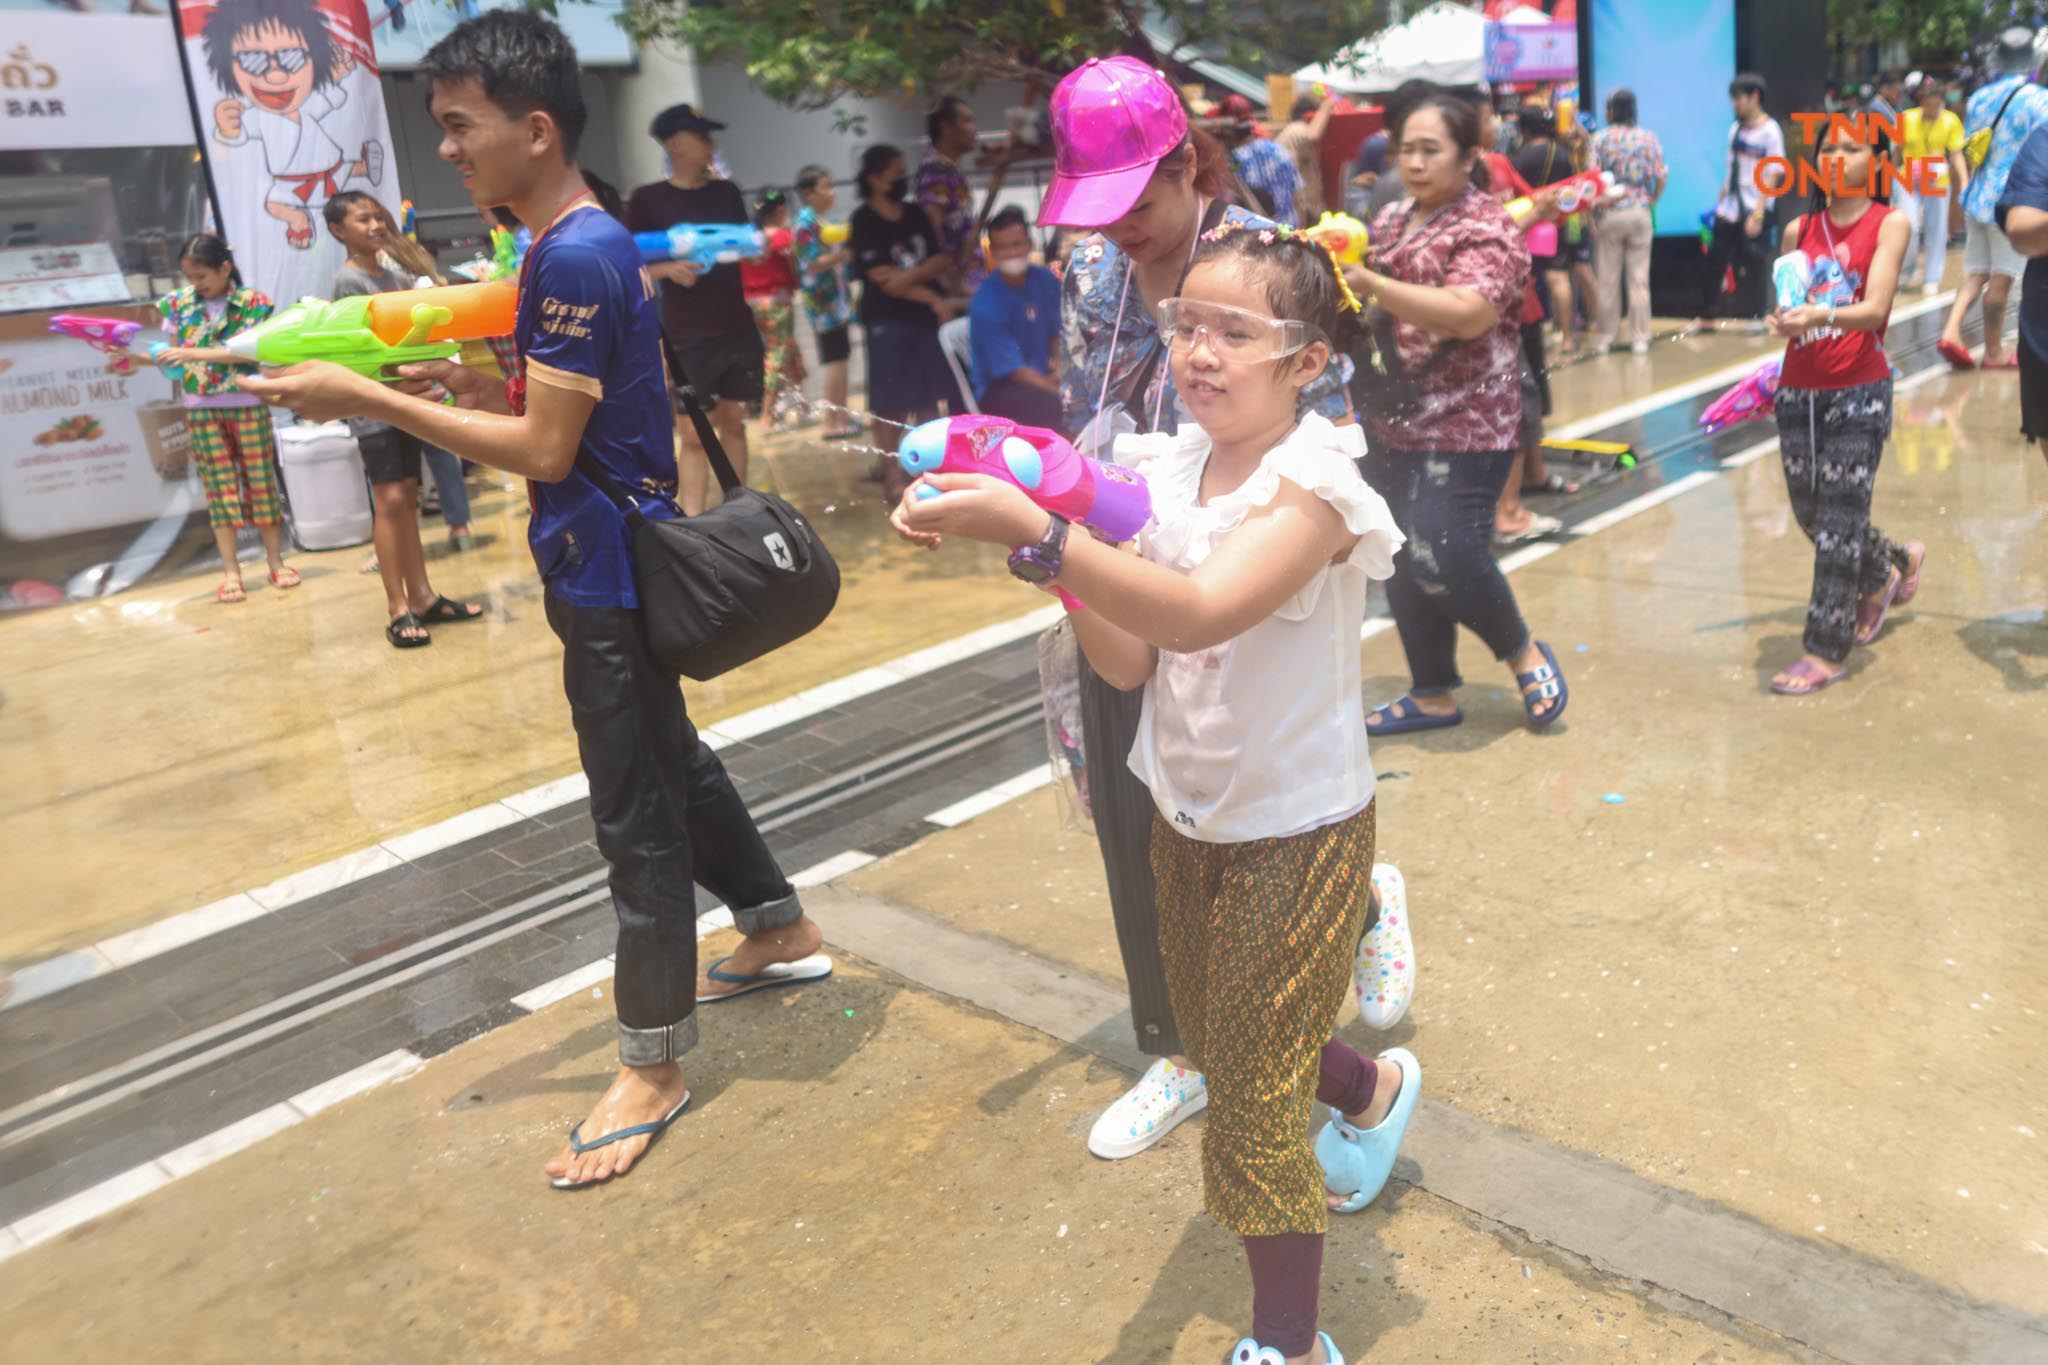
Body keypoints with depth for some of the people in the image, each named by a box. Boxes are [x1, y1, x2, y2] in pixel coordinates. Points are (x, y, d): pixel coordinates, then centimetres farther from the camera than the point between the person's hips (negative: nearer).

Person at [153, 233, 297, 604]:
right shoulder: (178, 305, 4)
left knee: (261, 479, 4)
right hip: (201, 409, 2)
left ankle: (276, 561, 15)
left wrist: (194, 354, -21)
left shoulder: (252, 302, -5)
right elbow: (173, 358, 9)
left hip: (248, 404, -2)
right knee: (219, 486, 3)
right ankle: (230, 571, 5)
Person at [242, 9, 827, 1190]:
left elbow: (544, 448, -22)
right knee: (672, 762, 22)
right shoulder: (591, 245, 11)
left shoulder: (575, 256, -20)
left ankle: (654, 1064, 15)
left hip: (609, 574, -10)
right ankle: (782, 930, 40)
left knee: (638, 812, 0)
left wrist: (369, 400, -18)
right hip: (617, 562, 10)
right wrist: (473, 384, 4)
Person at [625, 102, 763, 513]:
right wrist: (668, 268, -20)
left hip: (738, 327, 4)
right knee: (693, 434, -4)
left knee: (733, 423, 11)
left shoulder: (727, 192, 10)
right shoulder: (647, 200, -3)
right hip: (686, 336, -4)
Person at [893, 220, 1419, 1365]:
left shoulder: (1315, 484, -22)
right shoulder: (1169, 470, -2)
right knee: (1216, 1044, 25)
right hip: (1185, 817, 7)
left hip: (1296, 830, -7)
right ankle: (1372, 1088, 57)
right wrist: (1065, 562, -21)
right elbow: (1129, 662, -5)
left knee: (1257, 1099, 3)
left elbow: (1201, 613, -41)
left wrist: (1030, 531, -48)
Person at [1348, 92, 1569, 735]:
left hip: (1462, 428, -7)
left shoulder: (1486, 228, -10)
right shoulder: (1391, 220, 12)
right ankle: (1432, 696, 23)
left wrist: (1368, 283, -32)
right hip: (1391, 423, 7)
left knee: (1446, 557, -14)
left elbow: (1468, 314, -28)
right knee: (1403, 564, 9)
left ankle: (1525, 653, 14)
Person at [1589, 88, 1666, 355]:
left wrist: (1596, 204, 1)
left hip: (1610, 214, -1)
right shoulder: (1649, 138, 1)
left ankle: (1604, 338, 11)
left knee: (1608, 280, 6)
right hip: (1641, 213, 1)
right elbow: (1660, 177, -3)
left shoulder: (1599, 138, -4)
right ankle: (1640, 338, 7)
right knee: (1639, 279, 5)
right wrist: (1651, 202, 12)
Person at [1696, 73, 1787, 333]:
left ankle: (1756, 317, 10)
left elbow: (1771, 176, -12)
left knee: (1754, 265, -1)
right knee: (1714, 262, 4)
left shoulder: (1770, 131, -8)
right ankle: (1705, 317, 11)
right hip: (1729, 211, 6)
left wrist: (1758, 214, -18)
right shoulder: (1735, 128, 10)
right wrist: (1720, 202, 11)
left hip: (1755, 210, -6)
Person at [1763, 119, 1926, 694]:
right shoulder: (1799, 229, 9)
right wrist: (1783, 319, -12)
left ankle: (1826, 651, 2)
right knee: (1810, 514, 12)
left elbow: (1875, 309, -16)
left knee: (1839, 520, -5)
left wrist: (1822, 315, -35)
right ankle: (1891, 569, 42)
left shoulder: (1890, 225, -3)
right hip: (1799, 390, 5)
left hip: (1859, 392, -5)